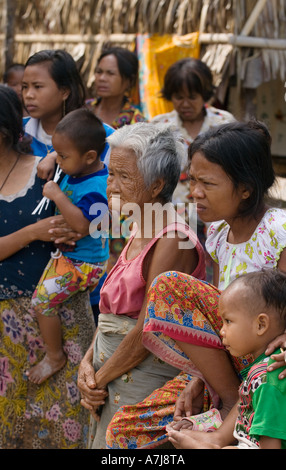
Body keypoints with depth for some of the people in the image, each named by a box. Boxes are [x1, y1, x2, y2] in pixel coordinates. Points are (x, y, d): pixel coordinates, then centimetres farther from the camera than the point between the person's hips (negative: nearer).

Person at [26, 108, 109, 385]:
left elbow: (82, 225, -39)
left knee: (42, 300, -9)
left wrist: (57, 195, -33)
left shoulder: (96, 188, -29)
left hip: (84, 263, -10)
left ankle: (55, 357, 8)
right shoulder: (77, 171, -2)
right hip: (68, 252, 10)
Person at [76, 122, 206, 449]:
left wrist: (99, 379, -10)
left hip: (145, 376, -9)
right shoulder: (139, 232, 10)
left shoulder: (172, 242, -19)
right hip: (112, 371, 9)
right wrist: (87, 363, 0)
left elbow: (147, 330, -19)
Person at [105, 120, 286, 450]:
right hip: (224, 370, 7)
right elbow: (218, 316, 9)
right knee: (126, 428, -7)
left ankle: (233, 399, -12)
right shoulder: (218, 234, 7)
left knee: (171, 287, -21)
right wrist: (197, 382, -5)